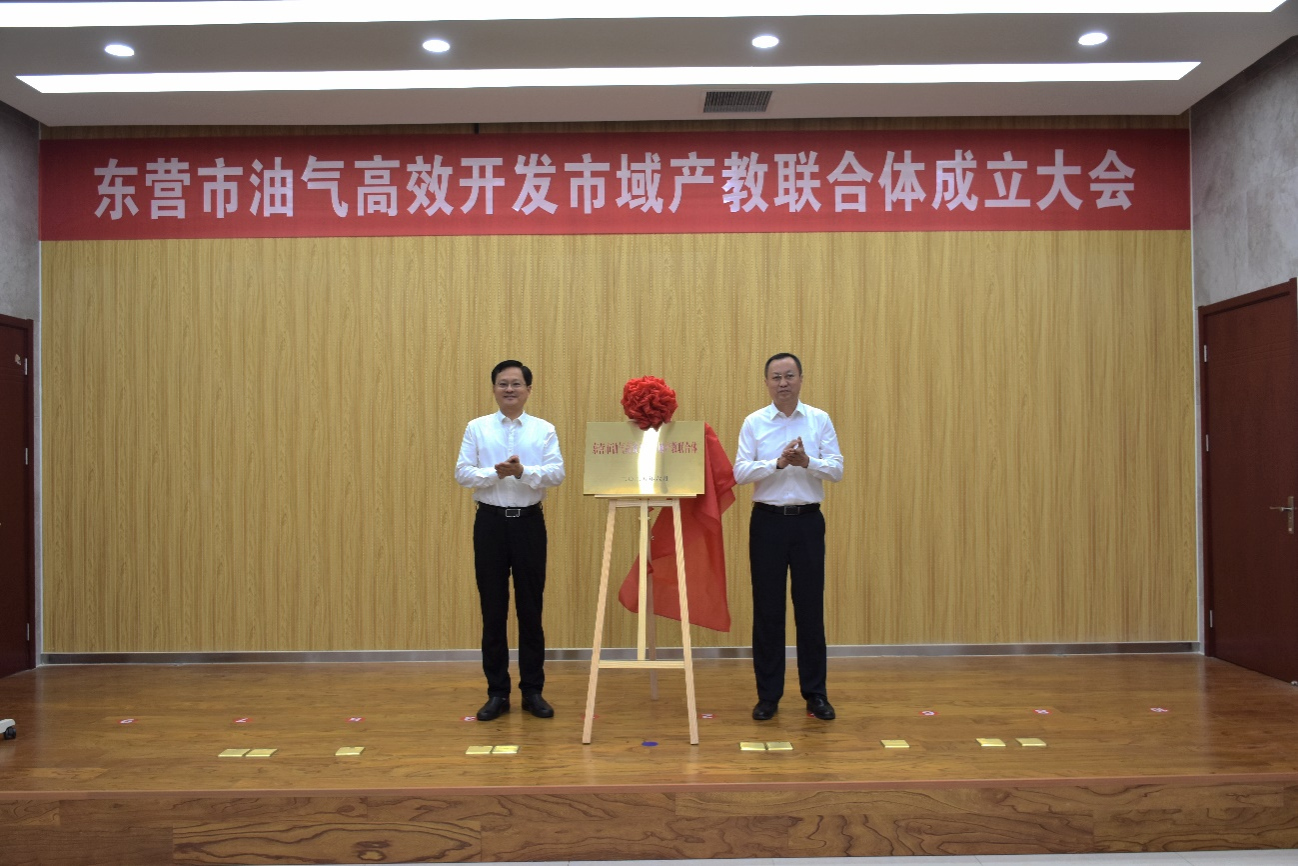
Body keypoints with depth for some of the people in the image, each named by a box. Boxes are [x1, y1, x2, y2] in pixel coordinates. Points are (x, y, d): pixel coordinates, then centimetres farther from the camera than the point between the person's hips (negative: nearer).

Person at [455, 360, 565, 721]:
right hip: (490, 521, 0)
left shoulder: (544, 430, 2)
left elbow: (557, 474, -9)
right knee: (493, 609, 5)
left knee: (530, 608, 6)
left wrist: (523, 472, -24)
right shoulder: (477, 428, 4)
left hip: (529, 521, 0)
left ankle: (532, 690, 17)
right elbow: (462, 473, -4)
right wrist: (496, 473, -19)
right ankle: (497, 692, 15)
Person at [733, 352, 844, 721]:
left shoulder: (820, 420, 3)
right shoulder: (754, 423, 0)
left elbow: (836, 470, -4)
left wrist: (807, 462, -23)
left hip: (808, 521, 1)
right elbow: (740, 473, -8)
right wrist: (779, 462, -23)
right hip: (768, 521, 0)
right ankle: (768, 695, 13)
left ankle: (815, 693, 16)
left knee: (810, 608, 5)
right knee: (767, 608, 3)